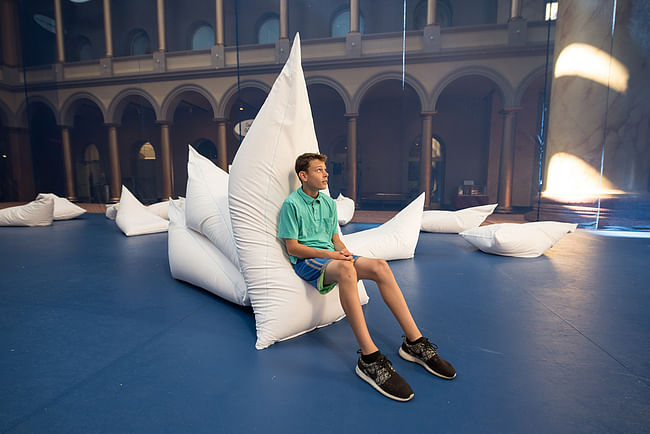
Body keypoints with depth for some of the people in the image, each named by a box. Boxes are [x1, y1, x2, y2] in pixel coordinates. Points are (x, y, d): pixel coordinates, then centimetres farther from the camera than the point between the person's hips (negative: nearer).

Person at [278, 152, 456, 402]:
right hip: (306, 261, -6)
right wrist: (329, 255, -17)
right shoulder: (292, 204, -4)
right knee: (346, 269, -39)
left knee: (379, 266, -20)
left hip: (330, 255, 6)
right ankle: (369, 359, -41)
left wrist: (343, 251, -7)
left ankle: (414, 342, -17)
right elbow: (292, 247, -9)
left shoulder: (329, 203, 15)